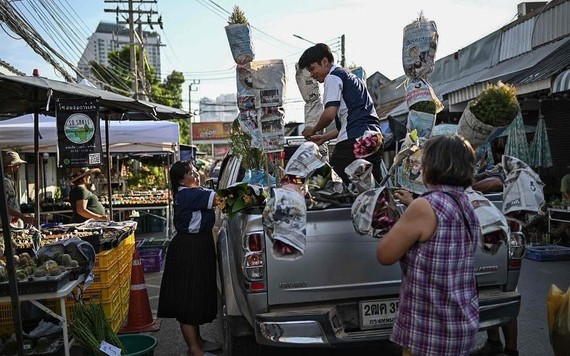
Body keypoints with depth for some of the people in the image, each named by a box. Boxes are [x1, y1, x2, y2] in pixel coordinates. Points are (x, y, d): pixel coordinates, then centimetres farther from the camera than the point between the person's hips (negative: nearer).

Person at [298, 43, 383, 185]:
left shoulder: (333, 77, 0)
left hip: (354, 139, -10)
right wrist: (324, 138, 26)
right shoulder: (349, 77, 29)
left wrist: (314, 130, 7)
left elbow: (329, 114, -12)